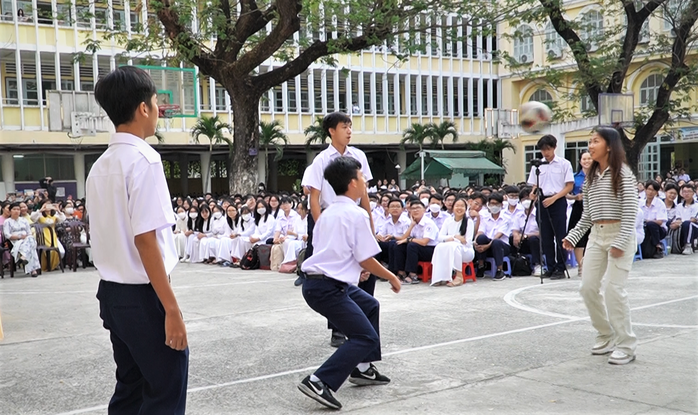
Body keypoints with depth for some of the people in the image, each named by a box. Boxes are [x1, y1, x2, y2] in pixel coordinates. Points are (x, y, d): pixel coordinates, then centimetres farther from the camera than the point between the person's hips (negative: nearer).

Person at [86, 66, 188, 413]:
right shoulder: (143, 159, -16)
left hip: (112, 293, 9)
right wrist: (172, 308, -19)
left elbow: (107, 237, 14)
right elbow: (145, 239, -22)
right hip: (143, 296, -9)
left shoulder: (100, 166, 11)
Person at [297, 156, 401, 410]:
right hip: (328, 287, -10)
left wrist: (356, 268, 31)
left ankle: (362, 368, 35)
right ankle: (319, 382, -14)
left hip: (319, 280, 10)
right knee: (366, 337, -6)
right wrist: (391, 277, 5)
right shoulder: (356, 214, -12)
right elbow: (367, 260, -11)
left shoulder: (329, 213, 15)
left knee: (370, 306, 28)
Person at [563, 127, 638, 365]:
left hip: (619, 234, -7)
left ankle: (627, 346, 2)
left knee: (614, 289, -10)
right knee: (588, 287, 3)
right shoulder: (591, 176, 12)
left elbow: (630, 210, -13)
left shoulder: (622, 173, -8)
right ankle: (606, 337, 20)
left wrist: (621, 242, -20)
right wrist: (573, 237, 4)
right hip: (596, 235, 7)